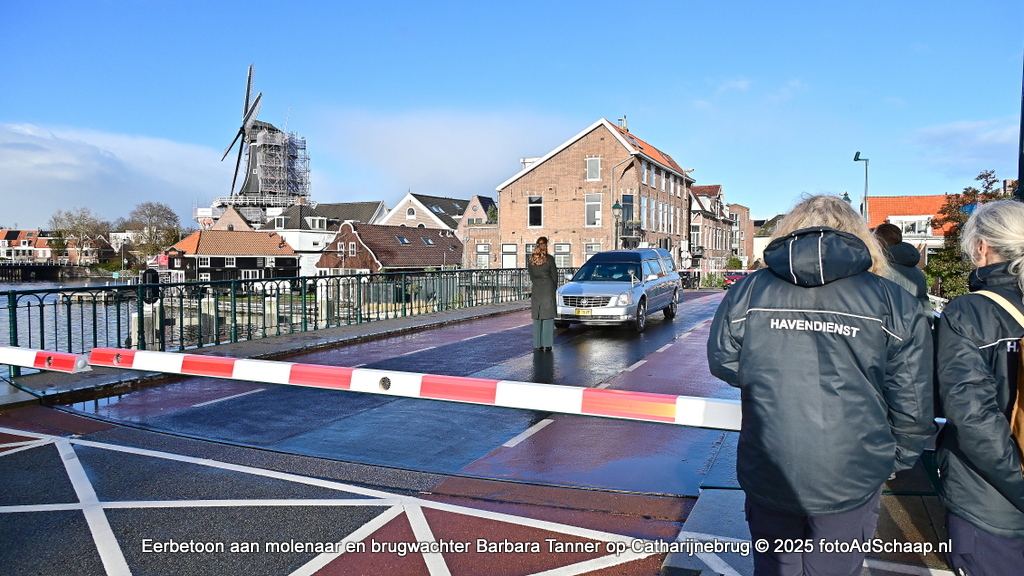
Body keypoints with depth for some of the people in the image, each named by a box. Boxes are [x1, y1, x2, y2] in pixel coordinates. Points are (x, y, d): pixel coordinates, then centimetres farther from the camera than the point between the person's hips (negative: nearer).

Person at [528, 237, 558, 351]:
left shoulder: (530, 259, 2)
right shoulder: (550, 259, -8)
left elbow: (531, 276, 7)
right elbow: (554, 275, -1)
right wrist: (554, 288, 13)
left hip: (536, 290, 3)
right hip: (549, 288, -3)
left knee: (537, 318, 9)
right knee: (548, 317, 1)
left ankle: (537, 344, 9)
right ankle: (547, 344, 0)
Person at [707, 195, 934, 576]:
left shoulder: (749, 290, -6)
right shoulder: (892, 301, -7)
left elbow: (723, 363, 2)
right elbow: (913, 403, -4)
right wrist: (896, 458, 14)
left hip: (767, 474, 1)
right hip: (852, 479, 0)